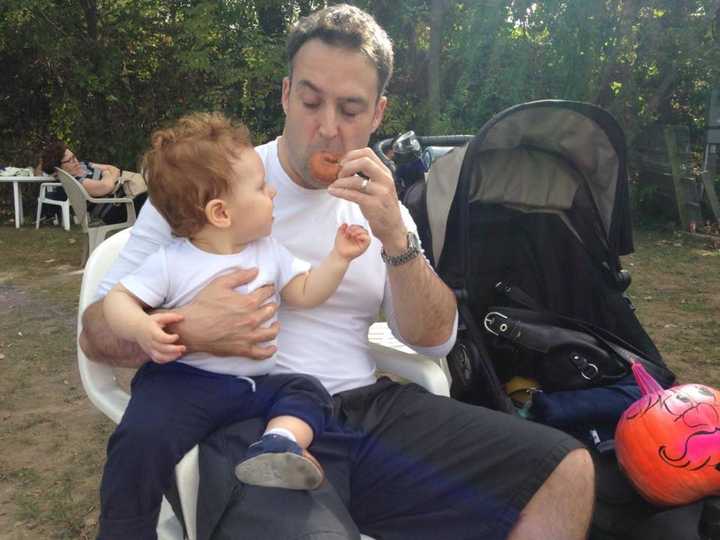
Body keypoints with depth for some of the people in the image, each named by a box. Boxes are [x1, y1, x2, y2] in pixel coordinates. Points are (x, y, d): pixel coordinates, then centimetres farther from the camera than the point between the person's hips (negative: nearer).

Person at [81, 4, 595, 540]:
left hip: (373, 408, 5)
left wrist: (395, 235, -12)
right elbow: (98, 331, -1)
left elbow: (434, 340, 4)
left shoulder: (377, 205, 11)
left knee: (566, 471, -9)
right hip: (251, 424, -4)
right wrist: (186, 330, -23)